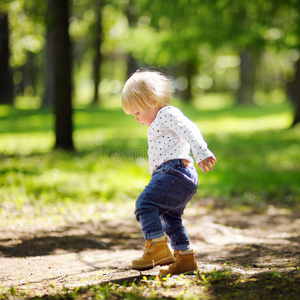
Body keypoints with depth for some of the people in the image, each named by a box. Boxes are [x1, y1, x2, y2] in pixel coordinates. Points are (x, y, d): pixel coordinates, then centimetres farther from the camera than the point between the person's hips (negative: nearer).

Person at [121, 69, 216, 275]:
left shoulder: (168, 114, -5)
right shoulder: (158, 124, 29)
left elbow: (190, 129, -21)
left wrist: (202, 154, -33)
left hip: (174, 172, -12)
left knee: (145, 202, -19)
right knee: (170, 217, 21)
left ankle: (158, 248, -24)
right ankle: (184, 258, 27)